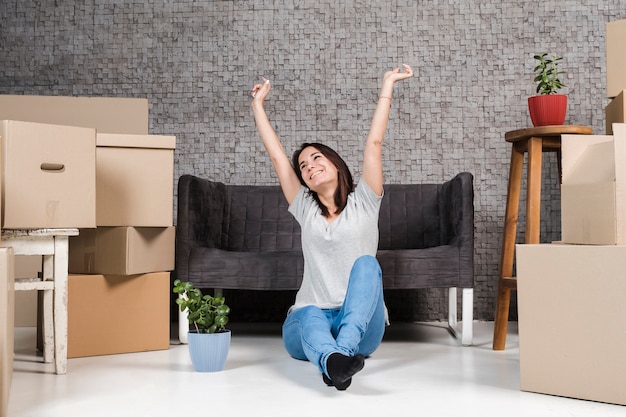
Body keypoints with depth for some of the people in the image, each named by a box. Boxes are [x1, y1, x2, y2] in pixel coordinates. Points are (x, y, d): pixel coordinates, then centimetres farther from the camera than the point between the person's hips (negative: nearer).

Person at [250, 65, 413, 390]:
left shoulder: (363, 203, 10)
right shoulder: (306, 210, 17)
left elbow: (374, 142, 5)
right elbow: (277, 156, 17)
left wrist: (387, 85, 3)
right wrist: (258, 104, 22)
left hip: (361, 324, -1)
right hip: (309, 317, 1)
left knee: (366, 263, -30)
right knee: (311, 319, -35)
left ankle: (345, 348, -51)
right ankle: (332, 362, -68)